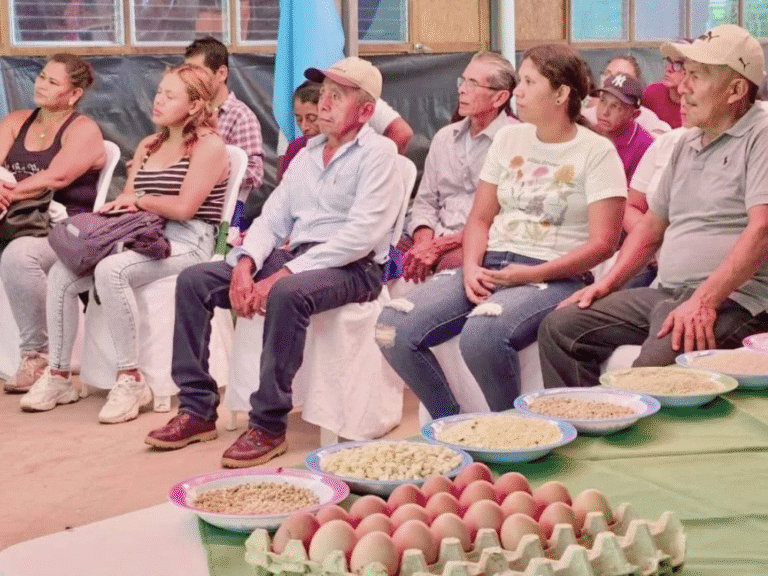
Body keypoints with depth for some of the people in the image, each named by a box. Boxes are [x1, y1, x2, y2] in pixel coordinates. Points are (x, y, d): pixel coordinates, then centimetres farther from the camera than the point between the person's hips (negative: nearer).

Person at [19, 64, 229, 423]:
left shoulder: (208, 145, -4)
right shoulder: (148, 146, 21)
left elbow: (183, 208, -14)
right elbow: (127, 201, 17)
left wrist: (139, 199, -1)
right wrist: (118, 205, -6)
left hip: (187, 243, -8)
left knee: (110, 271, -34)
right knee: (61, 273, -11)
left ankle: (131, 380, -26)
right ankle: (59, 376, -2)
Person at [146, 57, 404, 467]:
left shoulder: (377, 153, -4)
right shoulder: (307, 153, 19)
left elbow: (363, 234, -17)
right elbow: (273, 218, 16)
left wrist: (284, 274, -21)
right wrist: (246, 262, -7)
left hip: (352, 267, -7)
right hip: (294, 259, 8)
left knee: (287, 294, -39)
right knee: (193, 280, -5)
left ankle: (268, 425, -27)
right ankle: (197, 409, -3)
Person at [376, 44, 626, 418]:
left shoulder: (597, 152, -2)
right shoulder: (508, 138, 15)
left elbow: (602, 244, -9)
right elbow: (480, 219, 14)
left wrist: (532, 274, -17)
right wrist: (471, 267, -6)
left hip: (555, 276, -6)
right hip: (490, 265, 6)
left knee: (482, 335, -37)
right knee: (394, 329, -17)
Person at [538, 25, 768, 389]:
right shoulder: (687, 144, 20)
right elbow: (651, 225, 26)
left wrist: (705, 299, -27)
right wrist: (608, 283, 14)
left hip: (730, 298, -8)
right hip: (667, 292, 8)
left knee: (654, 364, -35)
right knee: (559, 328, -2)